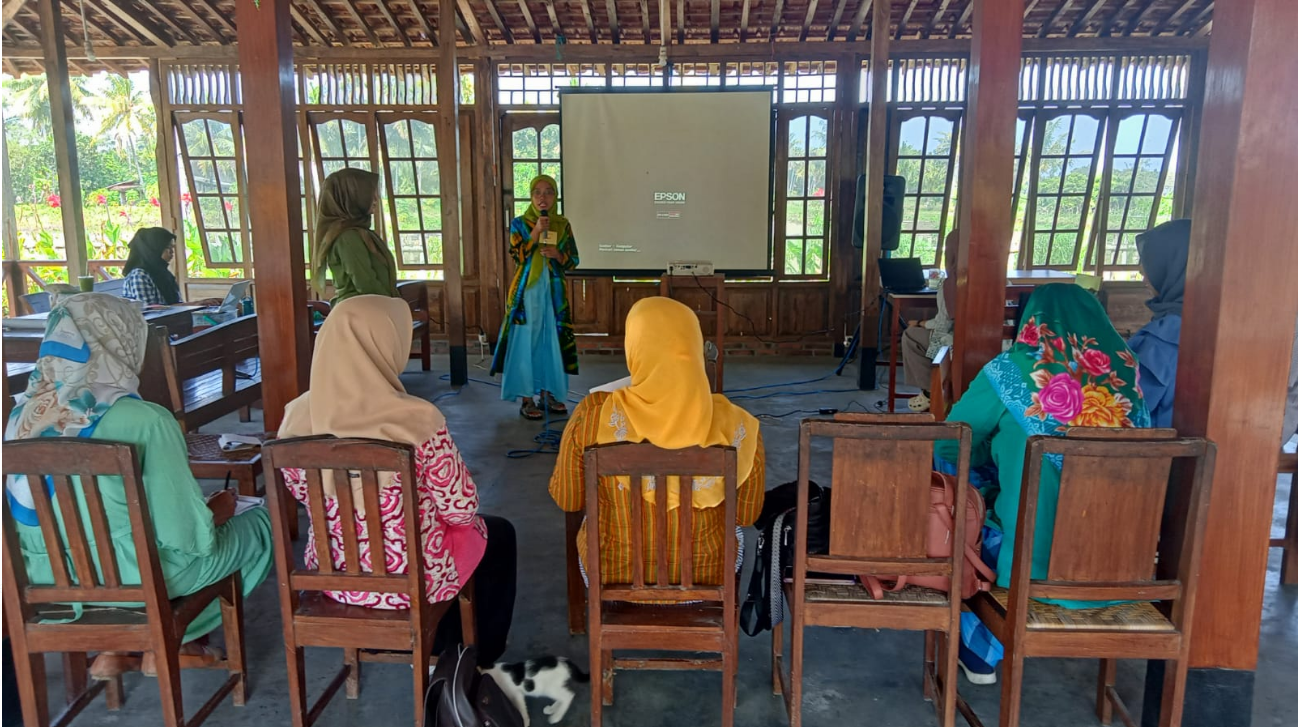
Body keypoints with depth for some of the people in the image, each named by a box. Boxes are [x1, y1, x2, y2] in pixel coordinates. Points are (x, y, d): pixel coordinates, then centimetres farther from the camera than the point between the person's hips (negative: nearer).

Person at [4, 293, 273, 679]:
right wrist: (217, 510, 4)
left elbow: (25, 513, 12)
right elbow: (187, 534, -19)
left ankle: (115, 647, 20)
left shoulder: (24, 414, -1)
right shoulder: (144, 420, -20)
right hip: (130, 583, -7)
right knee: (260, 523, 11)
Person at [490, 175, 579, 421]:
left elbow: (573, 261, 8)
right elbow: (518, 255, -12)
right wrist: (537, 231, -18)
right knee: (526, 342, -4)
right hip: (527, 291, -3)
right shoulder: (519, 223, 1)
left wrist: (558, 255, -12)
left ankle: (547, 393, 16)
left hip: (554, 292, 3)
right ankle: (526, 398, 1)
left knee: (552, 340, 5)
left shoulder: (563, 225, 8)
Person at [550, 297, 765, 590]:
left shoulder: (593, 417, -25)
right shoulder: (735, 426, -24)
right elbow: (747, 514, -8)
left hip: (614, 573, 0)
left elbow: (567, 498, -8)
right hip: (705, 573, 0)